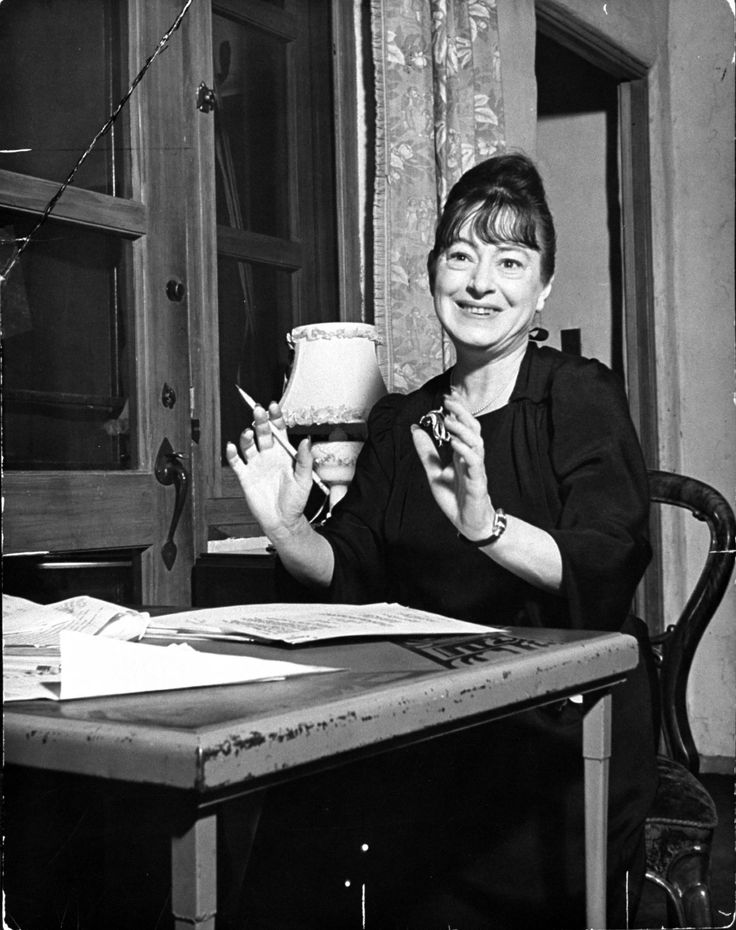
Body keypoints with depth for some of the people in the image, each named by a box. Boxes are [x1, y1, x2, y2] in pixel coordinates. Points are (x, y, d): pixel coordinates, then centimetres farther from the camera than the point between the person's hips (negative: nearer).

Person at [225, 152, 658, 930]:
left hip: (564, 732, -4)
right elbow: (352, 573, 11)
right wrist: (287, 530, -9)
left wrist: (484, 524, -31)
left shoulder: (582, 399, -1)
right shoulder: (401, 421, 15)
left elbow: (604, 572, -14)